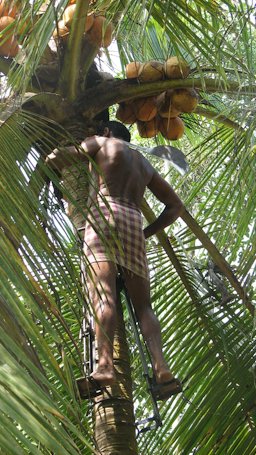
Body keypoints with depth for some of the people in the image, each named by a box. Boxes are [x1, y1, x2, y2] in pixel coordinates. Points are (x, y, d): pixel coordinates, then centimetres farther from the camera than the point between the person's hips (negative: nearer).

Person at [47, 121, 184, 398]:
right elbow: (176, 205, 30)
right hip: (134, 223, 4)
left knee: (103, 292, -21)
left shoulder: (102, 142, 19)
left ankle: (105, 365, -38)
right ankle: (161, 367, -20)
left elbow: (56, 159, 12)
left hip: (104, 214, -4)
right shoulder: (145, 163, 33)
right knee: (142, 304, 1)